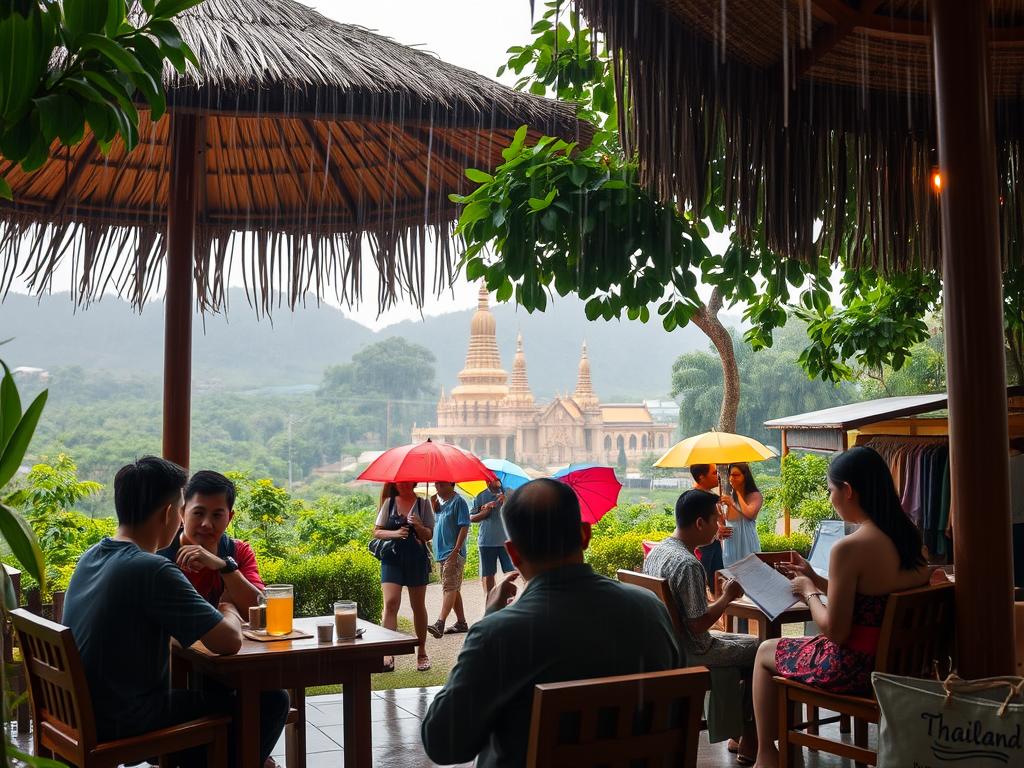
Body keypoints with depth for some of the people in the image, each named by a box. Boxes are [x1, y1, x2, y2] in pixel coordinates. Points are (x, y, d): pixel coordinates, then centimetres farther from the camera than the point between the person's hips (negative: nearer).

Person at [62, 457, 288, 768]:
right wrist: (229, 613, 1)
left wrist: (217, 615, 8)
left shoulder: (90, 557, 3)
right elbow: (229, 642, -21)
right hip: (127, 727, -9)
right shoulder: (152, 569, -24)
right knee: (271, 701, -1)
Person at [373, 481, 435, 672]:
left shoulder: (423, 504, 3)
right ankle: (388, 654, -19)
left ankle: (422, 653, 23)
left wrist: (418, 526, -19)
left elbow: (429, 535, 1)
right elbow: (377, 532, 5)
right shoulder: (389, 503, 5)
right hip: (392, 559, 0)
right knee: (390, 603, -16)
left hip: (417, 559, 1)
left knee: (418, 606, 10)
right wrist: (395, 533, -14)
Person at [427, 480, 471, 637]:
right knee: (453, 589, 13)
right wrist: (433, 506, 2)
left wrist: (456, 550, -21)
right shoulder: (439, 502, 16)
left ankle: (440, 623, -26)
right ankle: (461, 622, 20)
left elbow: (464, 527, -15)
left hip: (453, 553, -9)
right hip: (441, 553, 9)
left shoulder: (458, 502, -9)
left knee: (449, 588, -15)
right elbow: (433, 524, 17)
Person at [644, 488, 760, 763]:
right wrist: (727, 597, -14)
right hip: (692, 654, -9)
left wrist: (716, 595, 13)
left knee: (746, 643, 24)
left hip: (669, 644, 9)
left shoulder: (656, 552, 2)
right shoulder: (688, 564, -27)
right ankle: (749, 741, 15)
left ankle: (740, 733, 27)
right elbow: (698, 624, -27)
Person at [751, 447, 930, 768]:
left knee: (766, 652, 18)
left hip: (856, 668, -8)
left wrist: (809, 593, -4)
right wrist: (818, 581, 14)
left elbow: (835, 631, -21)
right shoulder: (911, 538, 0)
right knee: (793, 648, 32)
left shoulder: (849, 548, -24)